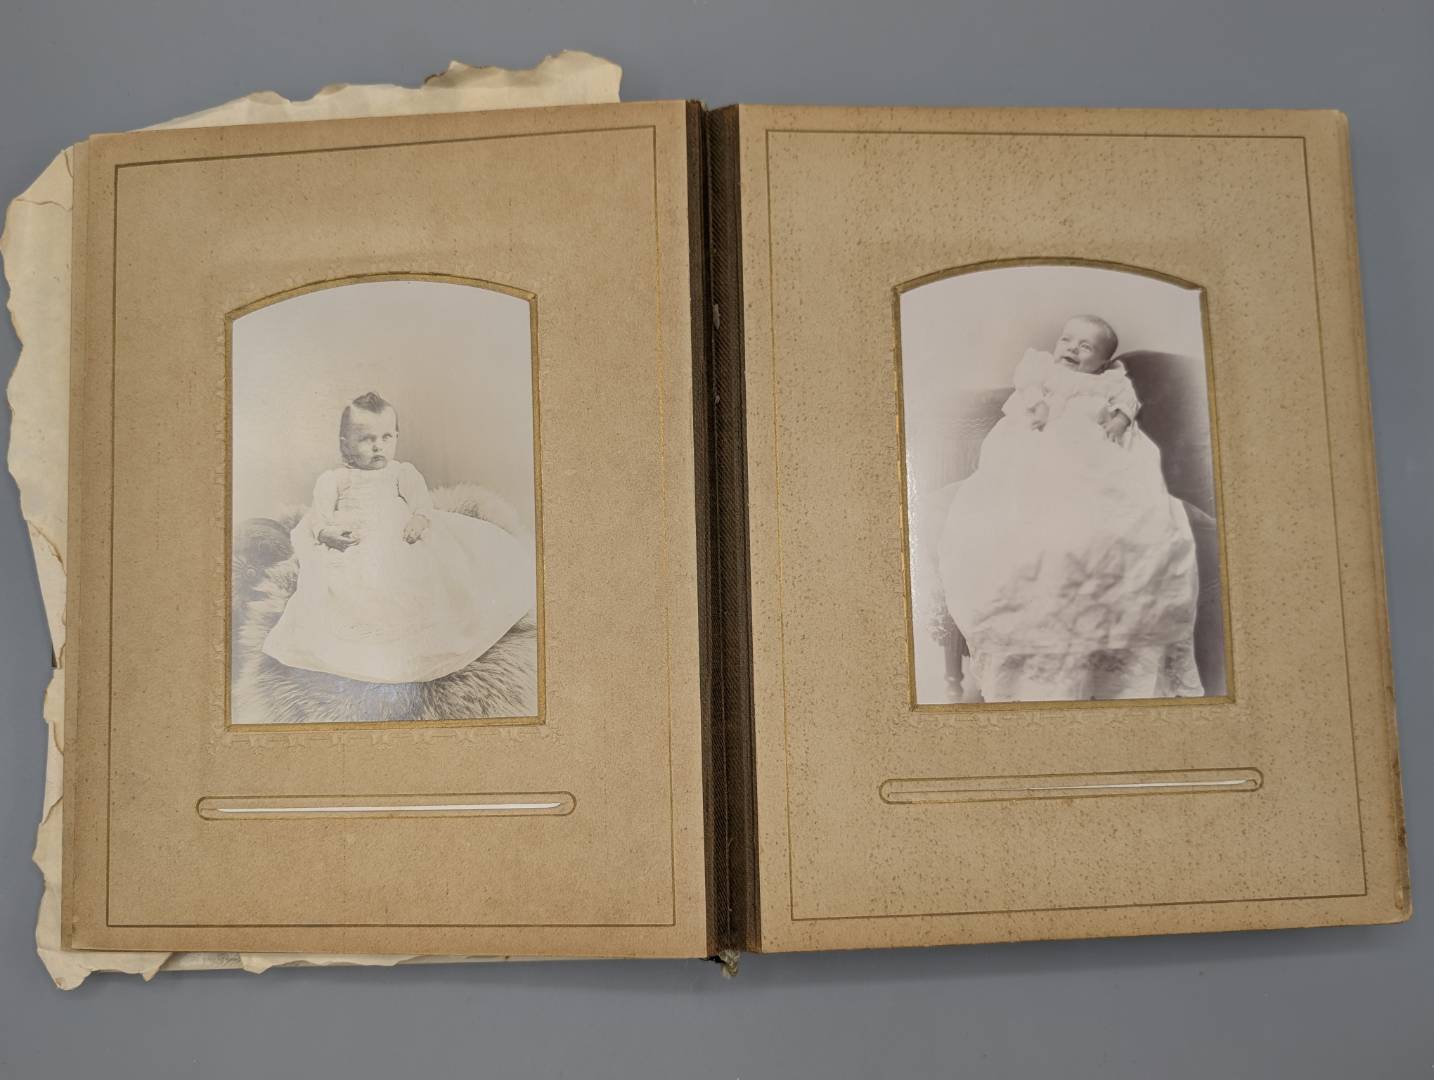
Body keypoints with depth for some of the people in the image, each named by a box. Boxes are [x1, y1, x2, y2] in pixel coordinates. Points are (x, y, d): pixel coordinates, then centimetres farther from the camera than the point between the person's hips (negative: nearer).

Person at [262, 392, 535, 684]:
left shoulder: (401, 472, 18)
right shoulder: (334, 479, 12)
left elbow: (420, 498, 4)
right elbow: (319, 516, 6)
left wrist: (420, 518, -19)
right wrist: (327, 533, -18)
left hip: (399, 542, 2)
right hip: (353, 548, -1)